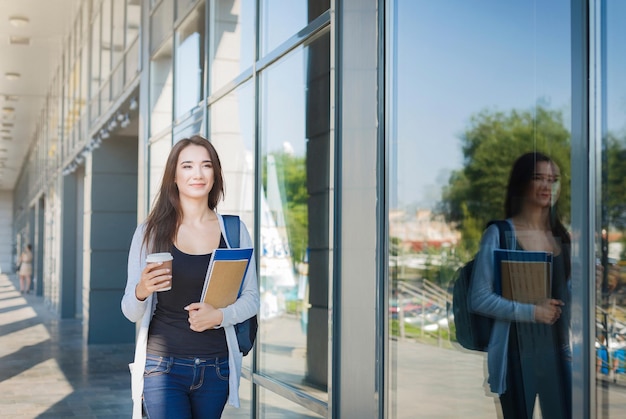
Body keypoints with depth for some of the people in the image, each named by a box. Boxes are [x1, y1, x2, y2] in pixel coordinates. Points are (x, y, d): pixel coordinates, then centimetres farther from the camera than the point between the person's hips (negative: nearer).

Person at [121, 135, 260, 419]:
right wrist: (141, 291, -20)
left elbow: (251, 298, 5)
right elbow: (132, 313, 2)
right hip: (164, 368, -2)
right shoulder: (150, 232, 0)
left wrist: (219, 316, -14)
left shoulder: (234, 230, 4)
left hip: (216, 370, 2)